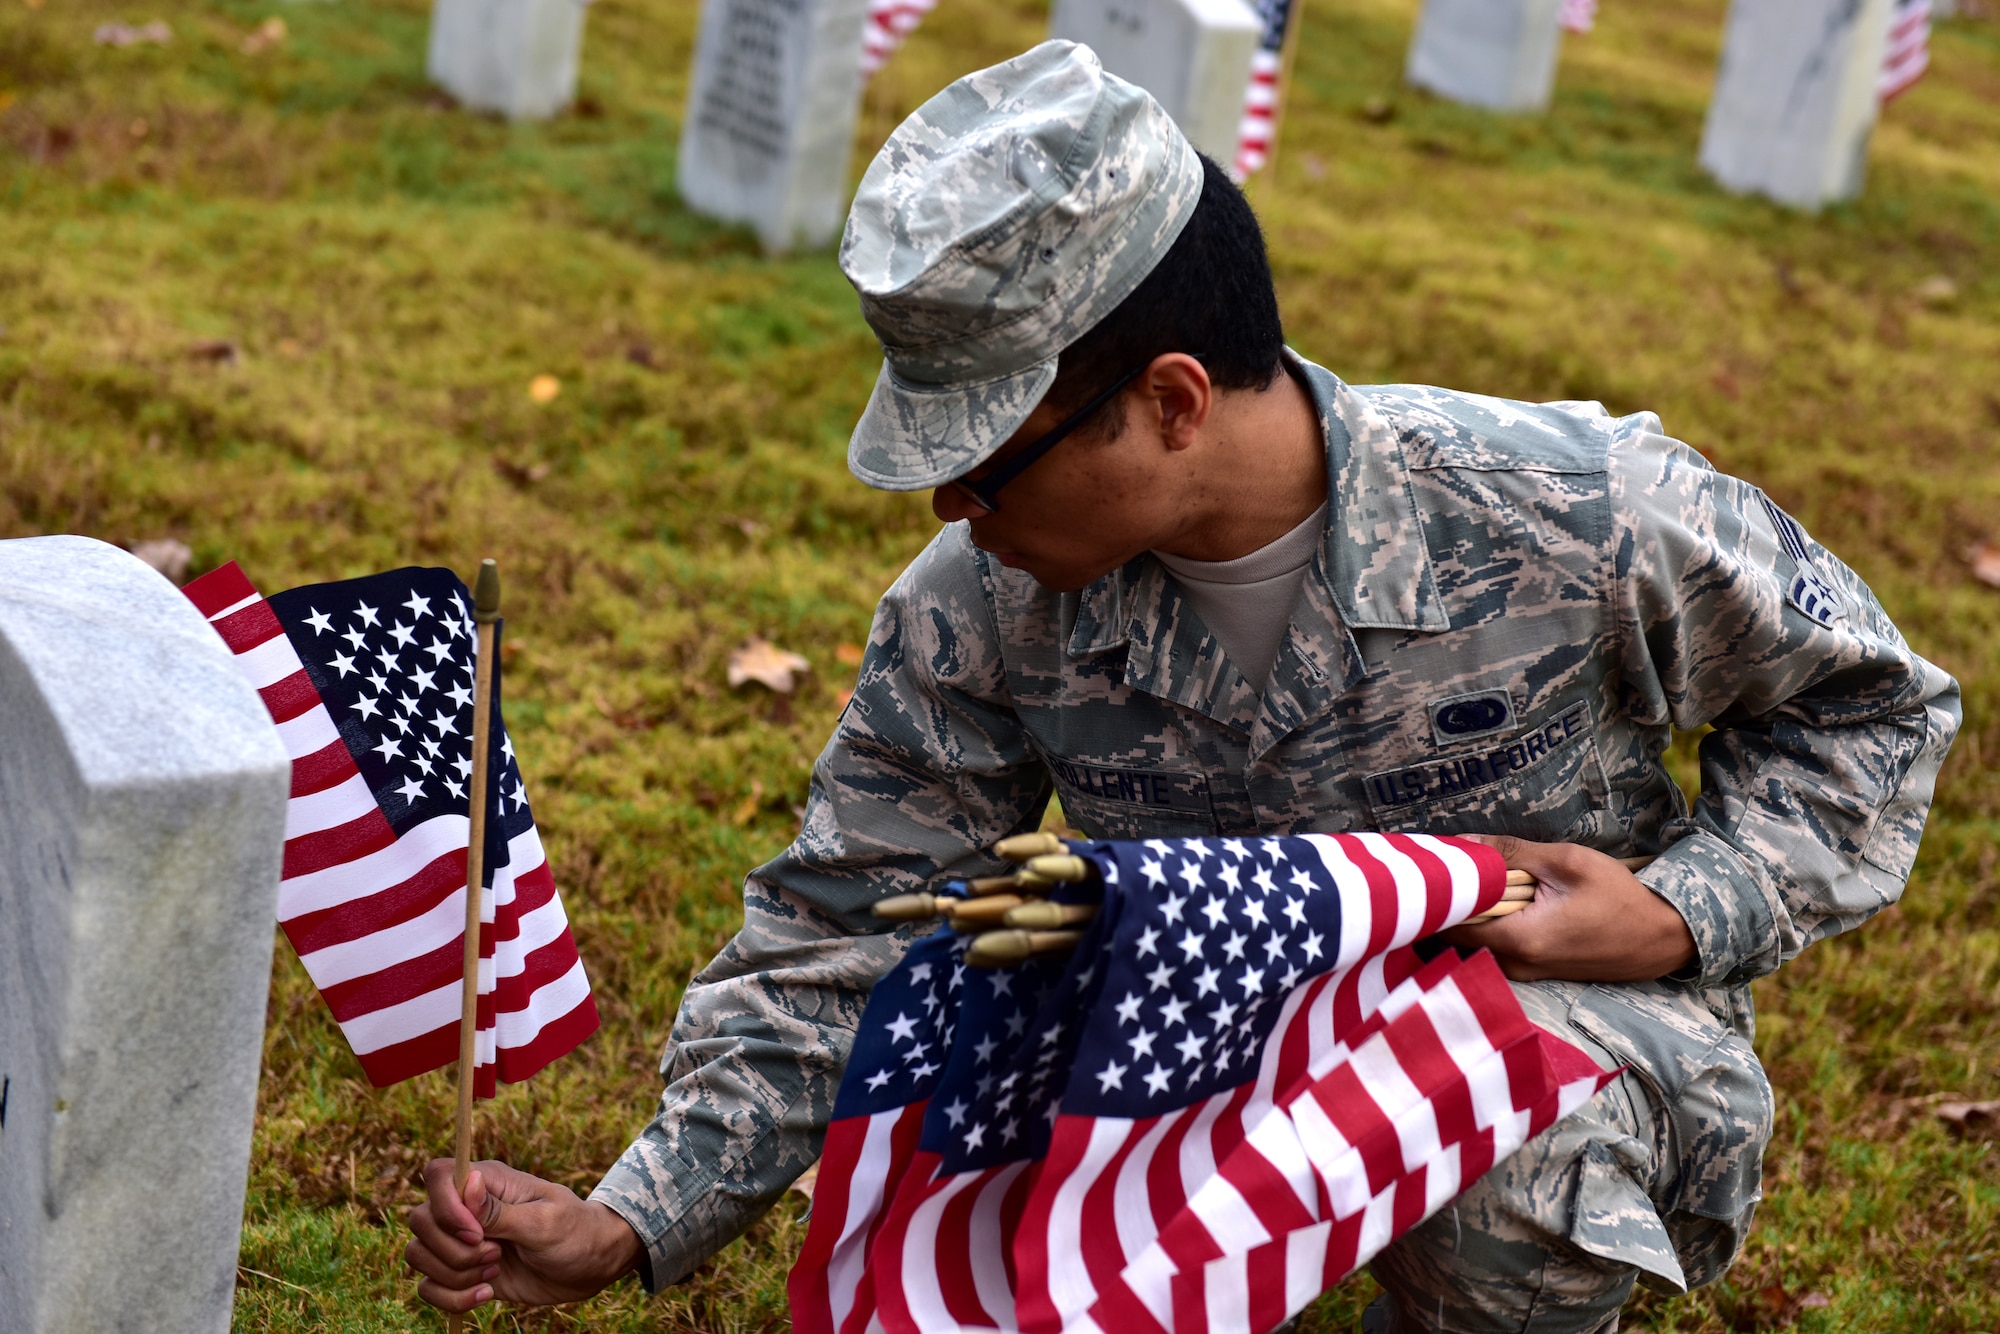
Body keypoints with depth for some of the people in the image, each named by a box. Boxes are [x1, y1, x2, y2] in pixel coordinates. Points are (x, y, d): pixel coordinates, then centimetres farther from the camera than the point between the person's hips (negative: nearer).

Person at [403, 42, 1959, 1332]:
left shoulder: (1582, 517, -25)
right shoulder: (981, 613, -17)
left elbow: (1865, 700, -8)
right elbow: (842, 931, -9)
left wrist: (1686, 919, -24)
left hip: (1578, 991, -3)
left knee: (1528, 1135, -38)